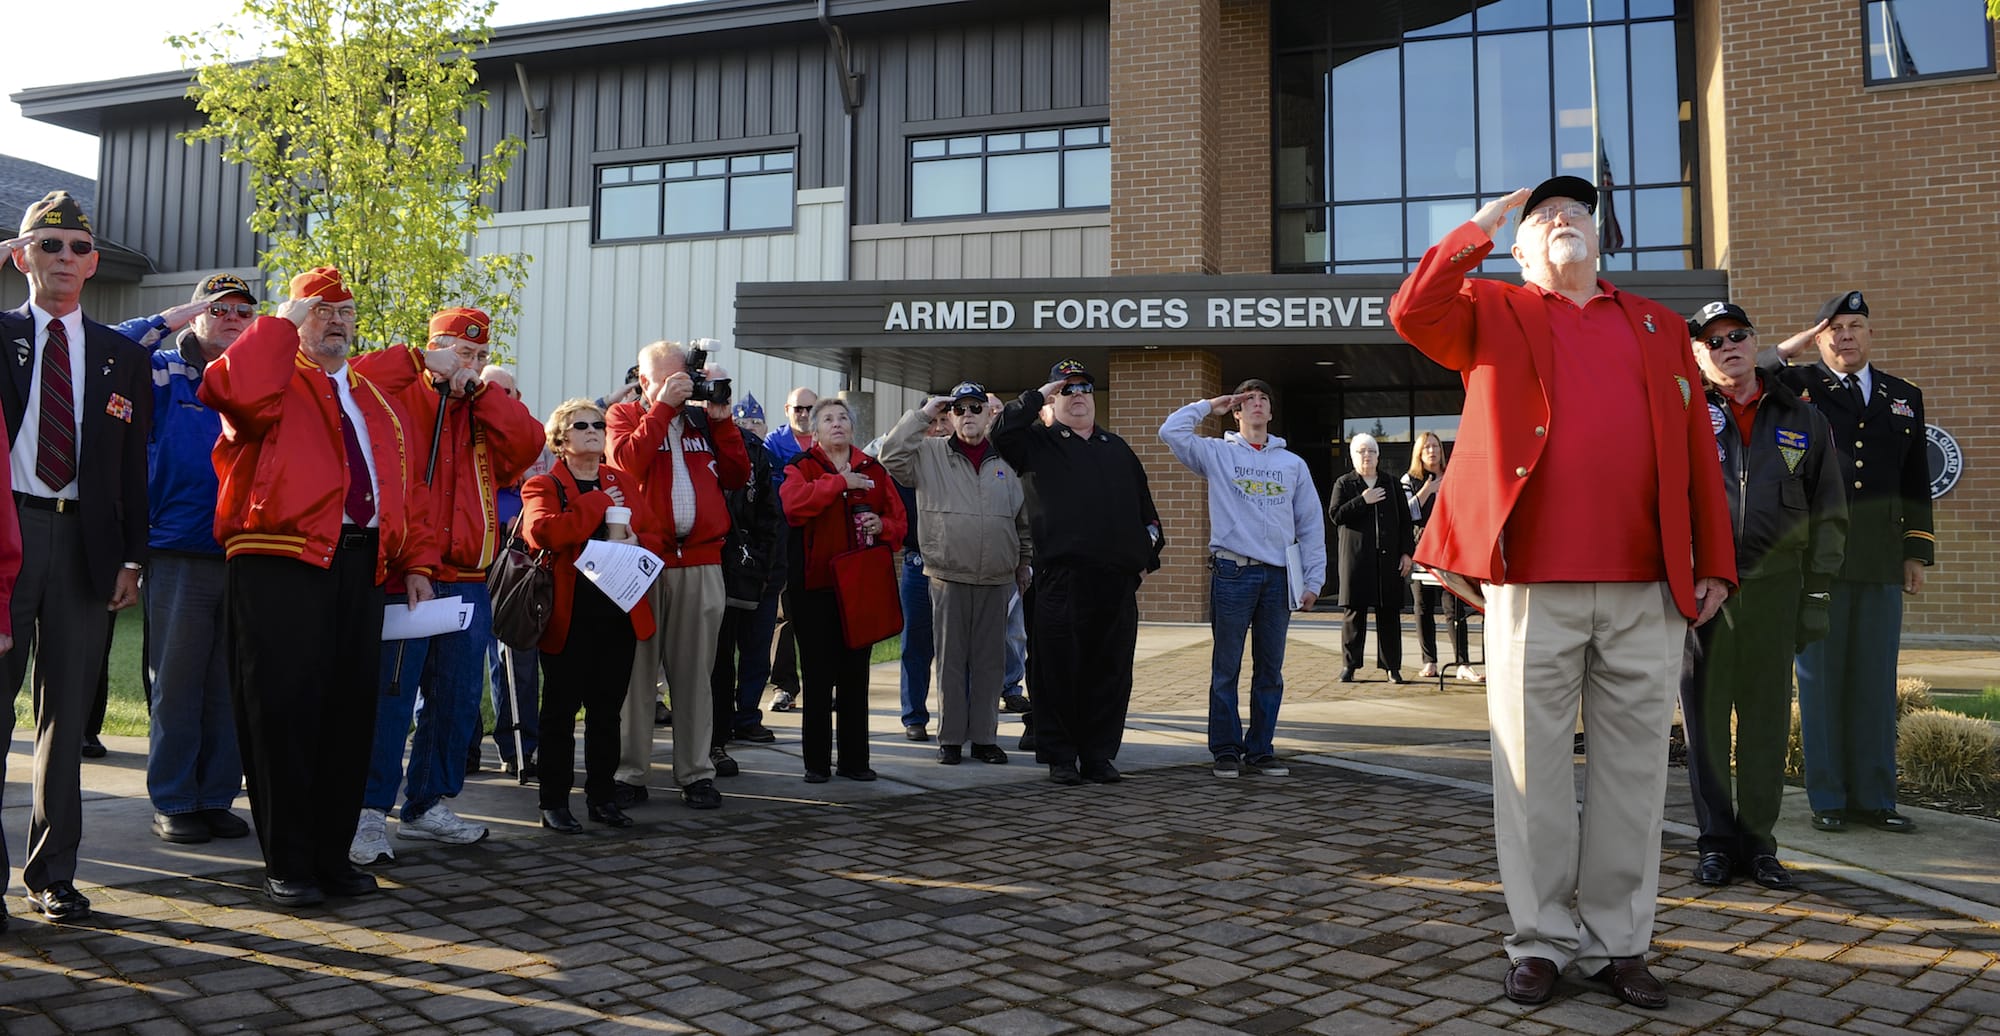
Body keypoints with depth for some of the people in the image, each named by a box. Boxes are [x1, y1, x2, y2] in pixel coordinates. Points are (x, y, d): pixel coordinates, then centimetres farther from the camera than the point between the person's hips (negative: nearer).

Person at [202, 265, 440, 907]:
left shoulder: (377, 402, 23)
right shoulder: (275, 379, 7)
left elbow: (409, 487, 18)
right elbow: (234, 391, -19)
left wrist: (417, 564, 9)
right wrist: (282, 322, -8)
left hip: (362, 565, 5)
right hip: (279, 565, -5)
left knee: (351, 711, 6)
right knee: (283, 710, -3)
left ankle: (332, 855, 16)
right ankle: (287, 864, 6)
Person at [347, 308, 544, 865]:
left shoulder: (487, 411, 17)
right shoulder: (397, 397, 3)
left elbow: (528, 444, -2)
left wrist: (479, 391, -5)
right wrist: (418, 360, -14)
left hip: (467, 579, 6)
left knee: (457, 698, 11)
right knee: (389, 694, -6)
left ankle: (429, 804, 23)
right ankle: (368, 811, 1)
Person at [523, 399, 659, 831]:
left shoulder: (625, 483, 15)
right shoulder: (542, 486, 1)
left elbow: (654, 537, 12)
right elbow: (541, 532, -19)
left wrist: (634, 543, -11)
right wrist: (598, 503, -14)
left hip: (619, 613, 4)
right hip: (568, 614, -4)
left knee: (607, 710, 10)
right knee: (561, 710, 2)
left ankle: (603, 798, 19)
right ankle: (554, 803, 11)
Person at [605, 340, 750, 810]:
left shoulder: (702, 419, 17)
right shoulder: (624, 415, 8)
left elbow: (737, 475, 8)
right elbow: (627, 463, -12)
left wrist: (720, 419, 2)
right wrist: (662, 406, -8)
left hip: (700, 563, 3)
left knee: (694, 670, 5)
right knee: (637, 669, 1)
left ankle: (696, 772, 10)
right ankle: (630, 772, 8)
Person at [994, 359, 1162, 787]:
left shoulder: (1117, 448, 23)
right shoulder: (1038, 443, 9)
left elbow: (1144, 506, 26)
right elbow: (1003, 432, -12)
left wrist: (1148, 555, 18)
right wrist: (1038, 396, -3)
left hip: (1117, 579, 4)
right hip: (1061, 579, -4)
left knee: (1111, 672, 6)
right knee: (1059, 670, -1)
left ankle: (1100, 756, 15)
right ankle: (1060, 757, 10)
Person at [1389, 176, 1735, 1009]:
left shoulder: (1658, 326, 20)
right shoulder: (1494, 313, 12)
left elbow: (1698, 450, 14)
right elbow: (1412, 313, -9)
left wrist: (1713, 562, 7)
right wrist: (1477, 228, 0)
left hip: (1648, 589, 3)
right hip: (1533, 585, -2)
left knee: (1634, 770, 7)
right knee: (1533, 768, 3)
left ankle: (1618, 943, 19)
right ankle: (1540, 941, 14)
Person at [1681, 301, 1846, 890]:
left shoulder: (1803, 421, 11)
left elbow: (1828, 515, 11)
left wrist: (1817, 595, 5)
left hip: (1775, 585, 2)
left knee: (1767, 715, 5)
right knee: (1705, 713, 2)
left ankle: (1758, 841, 15)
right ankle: (1716, 840, 13)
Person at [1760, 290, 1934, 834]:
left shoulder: (1905, 397, 16)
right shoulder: (1795, 386, 5)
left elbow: (1916, 483, 16)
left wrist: (1918, 553, 11)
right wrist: (1784, 353, -8)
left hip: (1882, 562, 3)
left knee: (1876, 681, 7)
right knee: (1820, 679, 2)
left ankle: (1874, 797, 16)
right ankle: (1827, 799, 10)